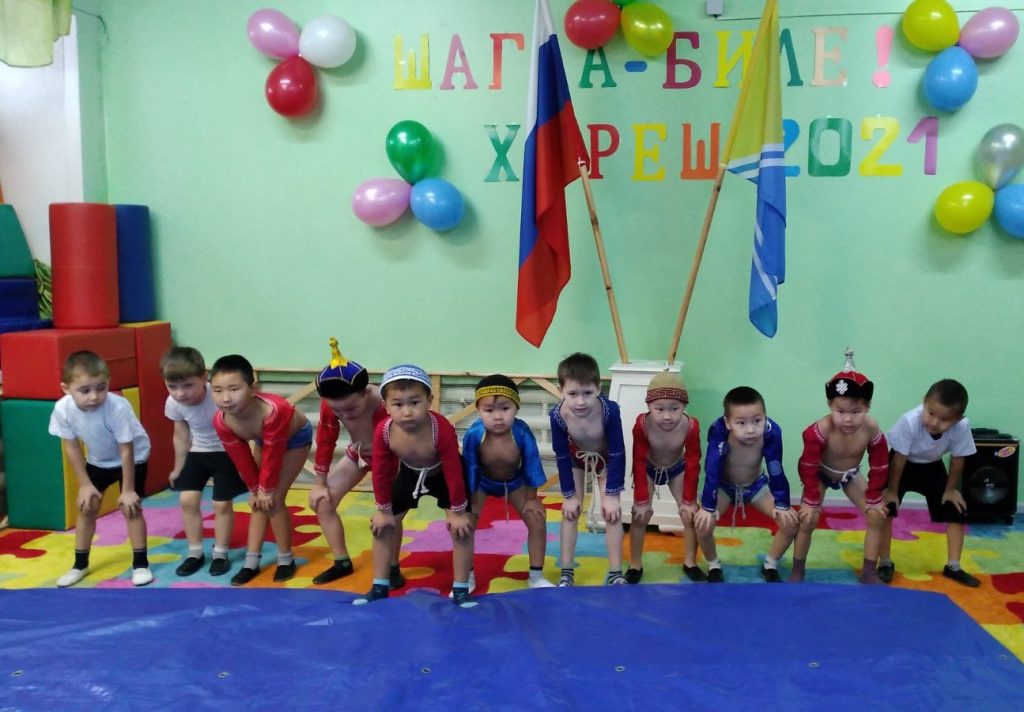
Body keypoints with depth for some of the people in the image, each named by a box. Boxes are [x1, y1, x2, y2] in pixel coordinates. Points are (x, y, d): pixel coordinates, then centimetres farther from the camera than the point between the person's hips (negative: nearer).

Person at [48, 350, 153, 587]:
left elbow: (126, 451, -28)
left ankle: (140, 563, 6)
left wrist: (128, 490, -21)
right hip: (98, 460, 4)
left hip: (133, 458, -4)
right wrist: (85, 484, -8)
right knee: (86, 507, 8)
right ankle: (80, 564, 25)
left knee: (130, 507, -8)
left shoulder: (117, 407, -39)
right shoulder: (63, 409, -28)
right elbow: (71, 447, -12)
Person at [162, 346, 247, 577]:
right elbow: (181, 437, 0)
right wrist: (178, 468, 10)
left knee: (222, 504, -1)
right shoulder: (173, 403, -19)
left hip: (227, 452, -4)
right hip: (199, 452, 5)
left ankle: (220, 554, 19)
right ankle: (195, 553, 17)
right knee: (187, 500, 0)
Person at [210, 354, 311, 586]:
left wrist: (267, 490, -19)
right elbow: (241, 458, -12)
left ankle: (286, 559, 7)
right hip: (264, 439, 6)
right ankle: (251, 561, 16)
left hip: (296, 437, -6)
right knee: (258, 502, 6)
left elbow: (273, 456, -31)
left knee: (273, 500, -9)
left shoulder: (273, 411, -46)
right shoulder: (221, 421, -28)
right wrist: (255, 490, -5)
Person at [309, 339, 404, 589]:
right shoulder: (330, 403, -27)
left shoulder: (385, 407, -42)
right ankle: (342, 562, 13)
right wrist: (319, 483, -4)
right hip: (358, 453, 5)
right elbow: (325, 441, -10)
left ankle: (393, 568, 0)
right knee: (322, 501, -2)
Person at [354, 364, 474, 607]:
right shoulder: (383, 431, -32)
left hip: (443, 475, -3)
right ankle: (379, 587, 20)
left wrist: (458, 511, -20)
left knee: (462, 527, -11)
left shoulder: (442, 428, -41)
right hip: (409, 474, 3)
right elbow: (381, 473, -16)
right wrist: (384, 510, -7)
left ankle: (461, 590, 5)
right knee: (381, 525, 4)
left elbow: (454, 472, -30)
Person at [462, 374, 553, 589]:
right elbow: (470, 469, -22)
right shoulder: (474, 434, -38)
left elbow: (531, 466, -20)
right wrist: (472, 503, -11)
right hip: (483, 482, 0)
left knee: (537, 520, -4)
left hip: (514, 482, 1)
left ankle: (536, 577, 15)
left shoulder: (522, 432, -38)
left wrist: (531, 499, -9)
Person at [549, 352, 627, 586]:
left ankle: (615, 573, 9)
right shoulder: (558, 415, -35)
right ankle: (567, 572, 13)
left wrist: (612, 494, -21)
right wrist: (569, 495, -11)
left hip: (607, 459, -1)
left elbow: (618, 454, -26)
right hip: (577, 458, 2)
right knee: (569, 511, 2)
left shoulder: (609, 410, -40)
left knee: (612, 512, -4)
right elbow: (562, 457, -18)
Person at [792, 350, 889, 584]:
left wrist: (873, 499, -9)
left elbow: (879, 467, -14)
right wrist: (812, 501, -21)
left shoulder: (872, 430, -30)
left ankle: (869, 571, 10)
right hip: (821, 474, -3)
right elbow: (808, 467, -27)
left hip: (850, 475, 3)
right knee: (808, 519, -15)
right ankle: (797, 570, 5)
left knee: (878, 516, -4)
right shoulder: (820, 430, -39)